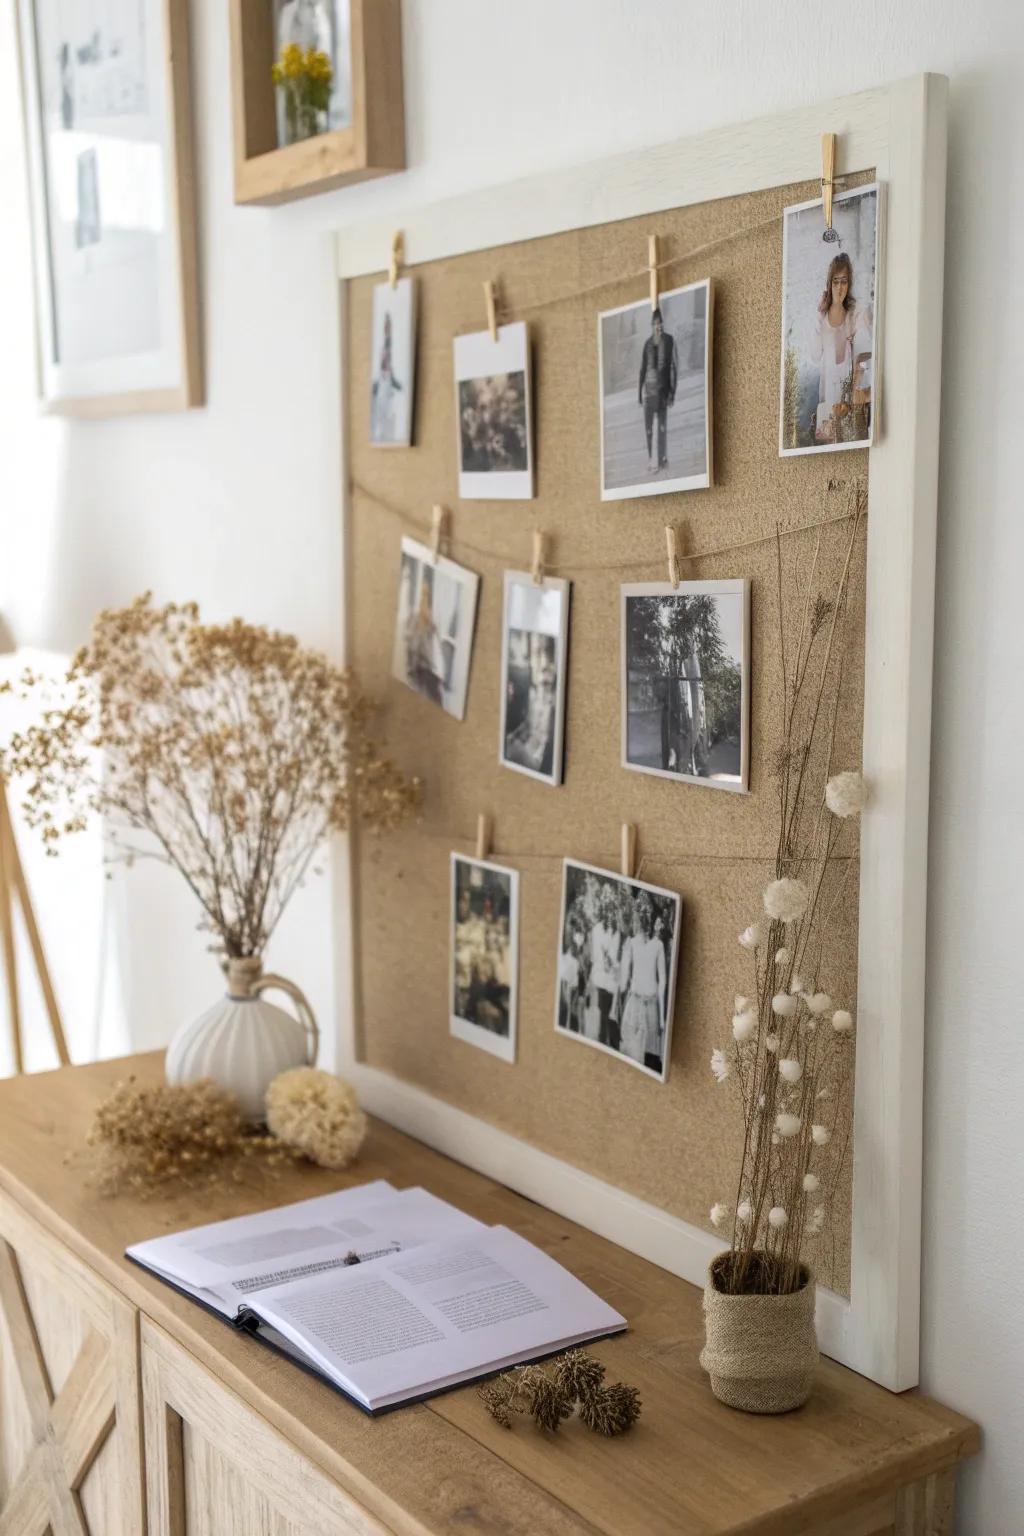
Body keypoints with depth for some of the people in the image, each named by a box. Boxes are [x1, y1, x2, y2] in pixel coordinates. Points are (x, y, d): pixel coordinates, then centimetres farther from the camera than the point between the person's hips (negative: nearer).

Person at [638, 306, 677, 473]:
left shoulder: (669, 340, -1)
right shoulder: (647, 343, 8)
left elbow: (673, 367, -2)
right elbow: (642, 369, 11)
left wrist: (672, 392, -7)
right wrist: (640, 395, 9)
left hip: (663, 387, -3)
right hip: (648, 388, 3)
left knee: (662, 425, -1)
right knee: (648, 426, 2)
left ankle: (663, 459, 4)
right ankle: (650, 459, 8)